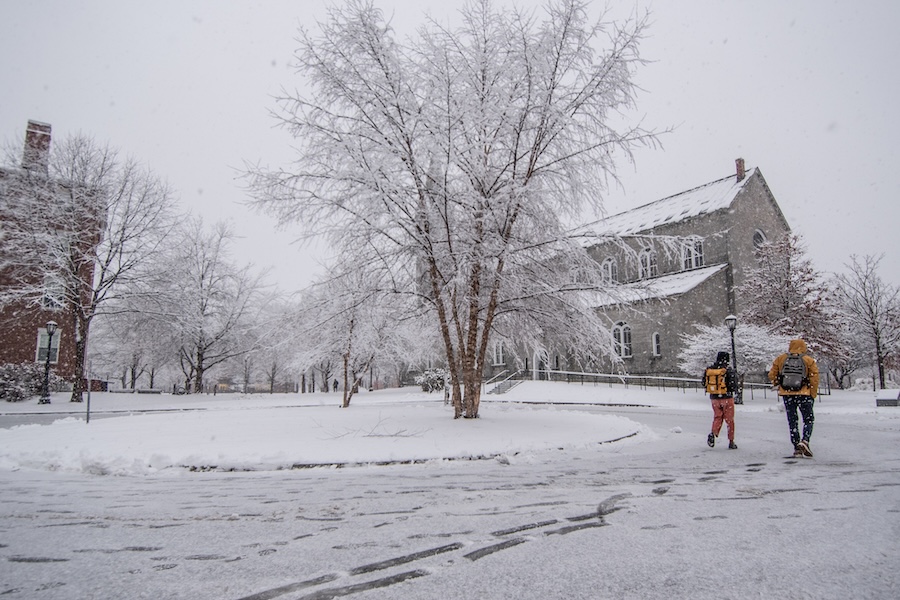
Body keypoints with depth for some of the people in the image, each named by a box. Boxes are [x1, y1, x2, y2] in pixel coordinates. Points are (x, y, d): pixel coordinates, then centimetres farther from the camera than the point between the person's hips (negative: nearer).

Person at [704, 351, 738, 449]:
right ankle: (731, 442, 15)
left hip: (714, 398, 3)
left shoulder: (708, 369, 0)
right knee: (729, 420, 9)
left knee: (717, 417, 16)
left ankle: (713, 433, -9)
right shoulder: (728, 369, -13)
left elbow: (704, 383, 6)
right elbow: (733, 384, -14)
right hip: (726, 398, -3)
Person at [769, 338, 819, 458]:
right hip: (804, 394, -2)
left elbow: (771, 375, 4)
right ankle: (805, 441, -9)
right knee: (808, 419, 11)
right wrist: (813, 395, 7)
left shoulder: (780, 359, 2)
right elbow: (814, 379, -2)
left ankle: (797, 447, 10)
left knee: (792, 421, 10)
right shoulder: (809, 361, -1)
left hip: (786, 394, 2)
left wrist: (778, 384, 22)